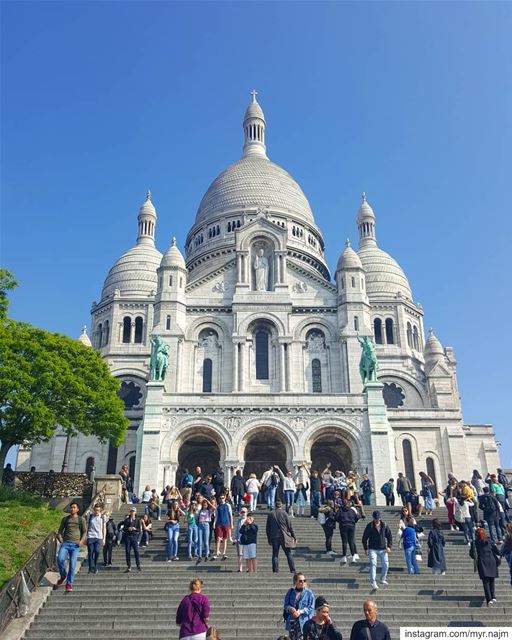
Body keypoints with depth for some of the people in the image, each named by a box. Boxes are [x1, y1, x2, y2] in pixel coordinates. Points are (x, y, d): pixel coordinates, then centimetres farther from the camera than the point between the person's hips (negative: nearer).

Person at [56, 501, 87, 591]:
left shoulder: (81, 519, 6)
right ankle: (63, 576, 5)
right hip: (65, 543, 1)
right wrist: (60, 538, 2)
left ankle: (69, 584, 9)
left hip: (75, 545, -1)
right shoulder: (65, 519, 12)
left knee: (72, 564, -5)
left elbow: (84, 531, 8)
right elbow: (60, 530, 19)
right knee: (60, 559, -21)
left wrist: (82, 541, -7)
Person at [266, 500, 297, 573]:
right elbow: (290, 526, -1)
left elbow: (267, 528, 7)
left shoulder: (270, 514, 4)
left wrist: (269, 539, 14)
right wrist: (294, 537, 7)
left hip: (274, 537, 1)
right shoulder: (284, 513, -2)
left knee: (275, 554, 7)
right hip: (284, 537, -1)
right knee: (288, 554, 6)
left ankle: (275, 570, 0)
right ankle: (292, 570, 3)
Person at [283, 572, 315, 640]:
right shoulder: (290, 592, 4)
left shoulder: (309, 593, -3)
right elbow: (286, 605, 7)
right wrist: (290, 608, -15)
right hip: (291, 621, 3)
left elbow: (311, 608, -3)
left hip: (303, 621, -3)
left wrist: (301, 611, -15)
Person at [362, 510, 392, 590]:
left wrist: (389, 546, -4)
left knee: (385, 564, 2)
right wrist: (365, 549, -2)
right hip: (372, 549, -3)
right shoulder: (369, 526, -4)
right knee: (373, 564, -14)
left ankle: (383, 579, 25)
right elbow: (364, 538, 2)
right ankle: (373, 582, -12)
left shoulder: (384, 525, 3)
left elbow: (389, 536, 9)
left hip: (383, 549, 3)